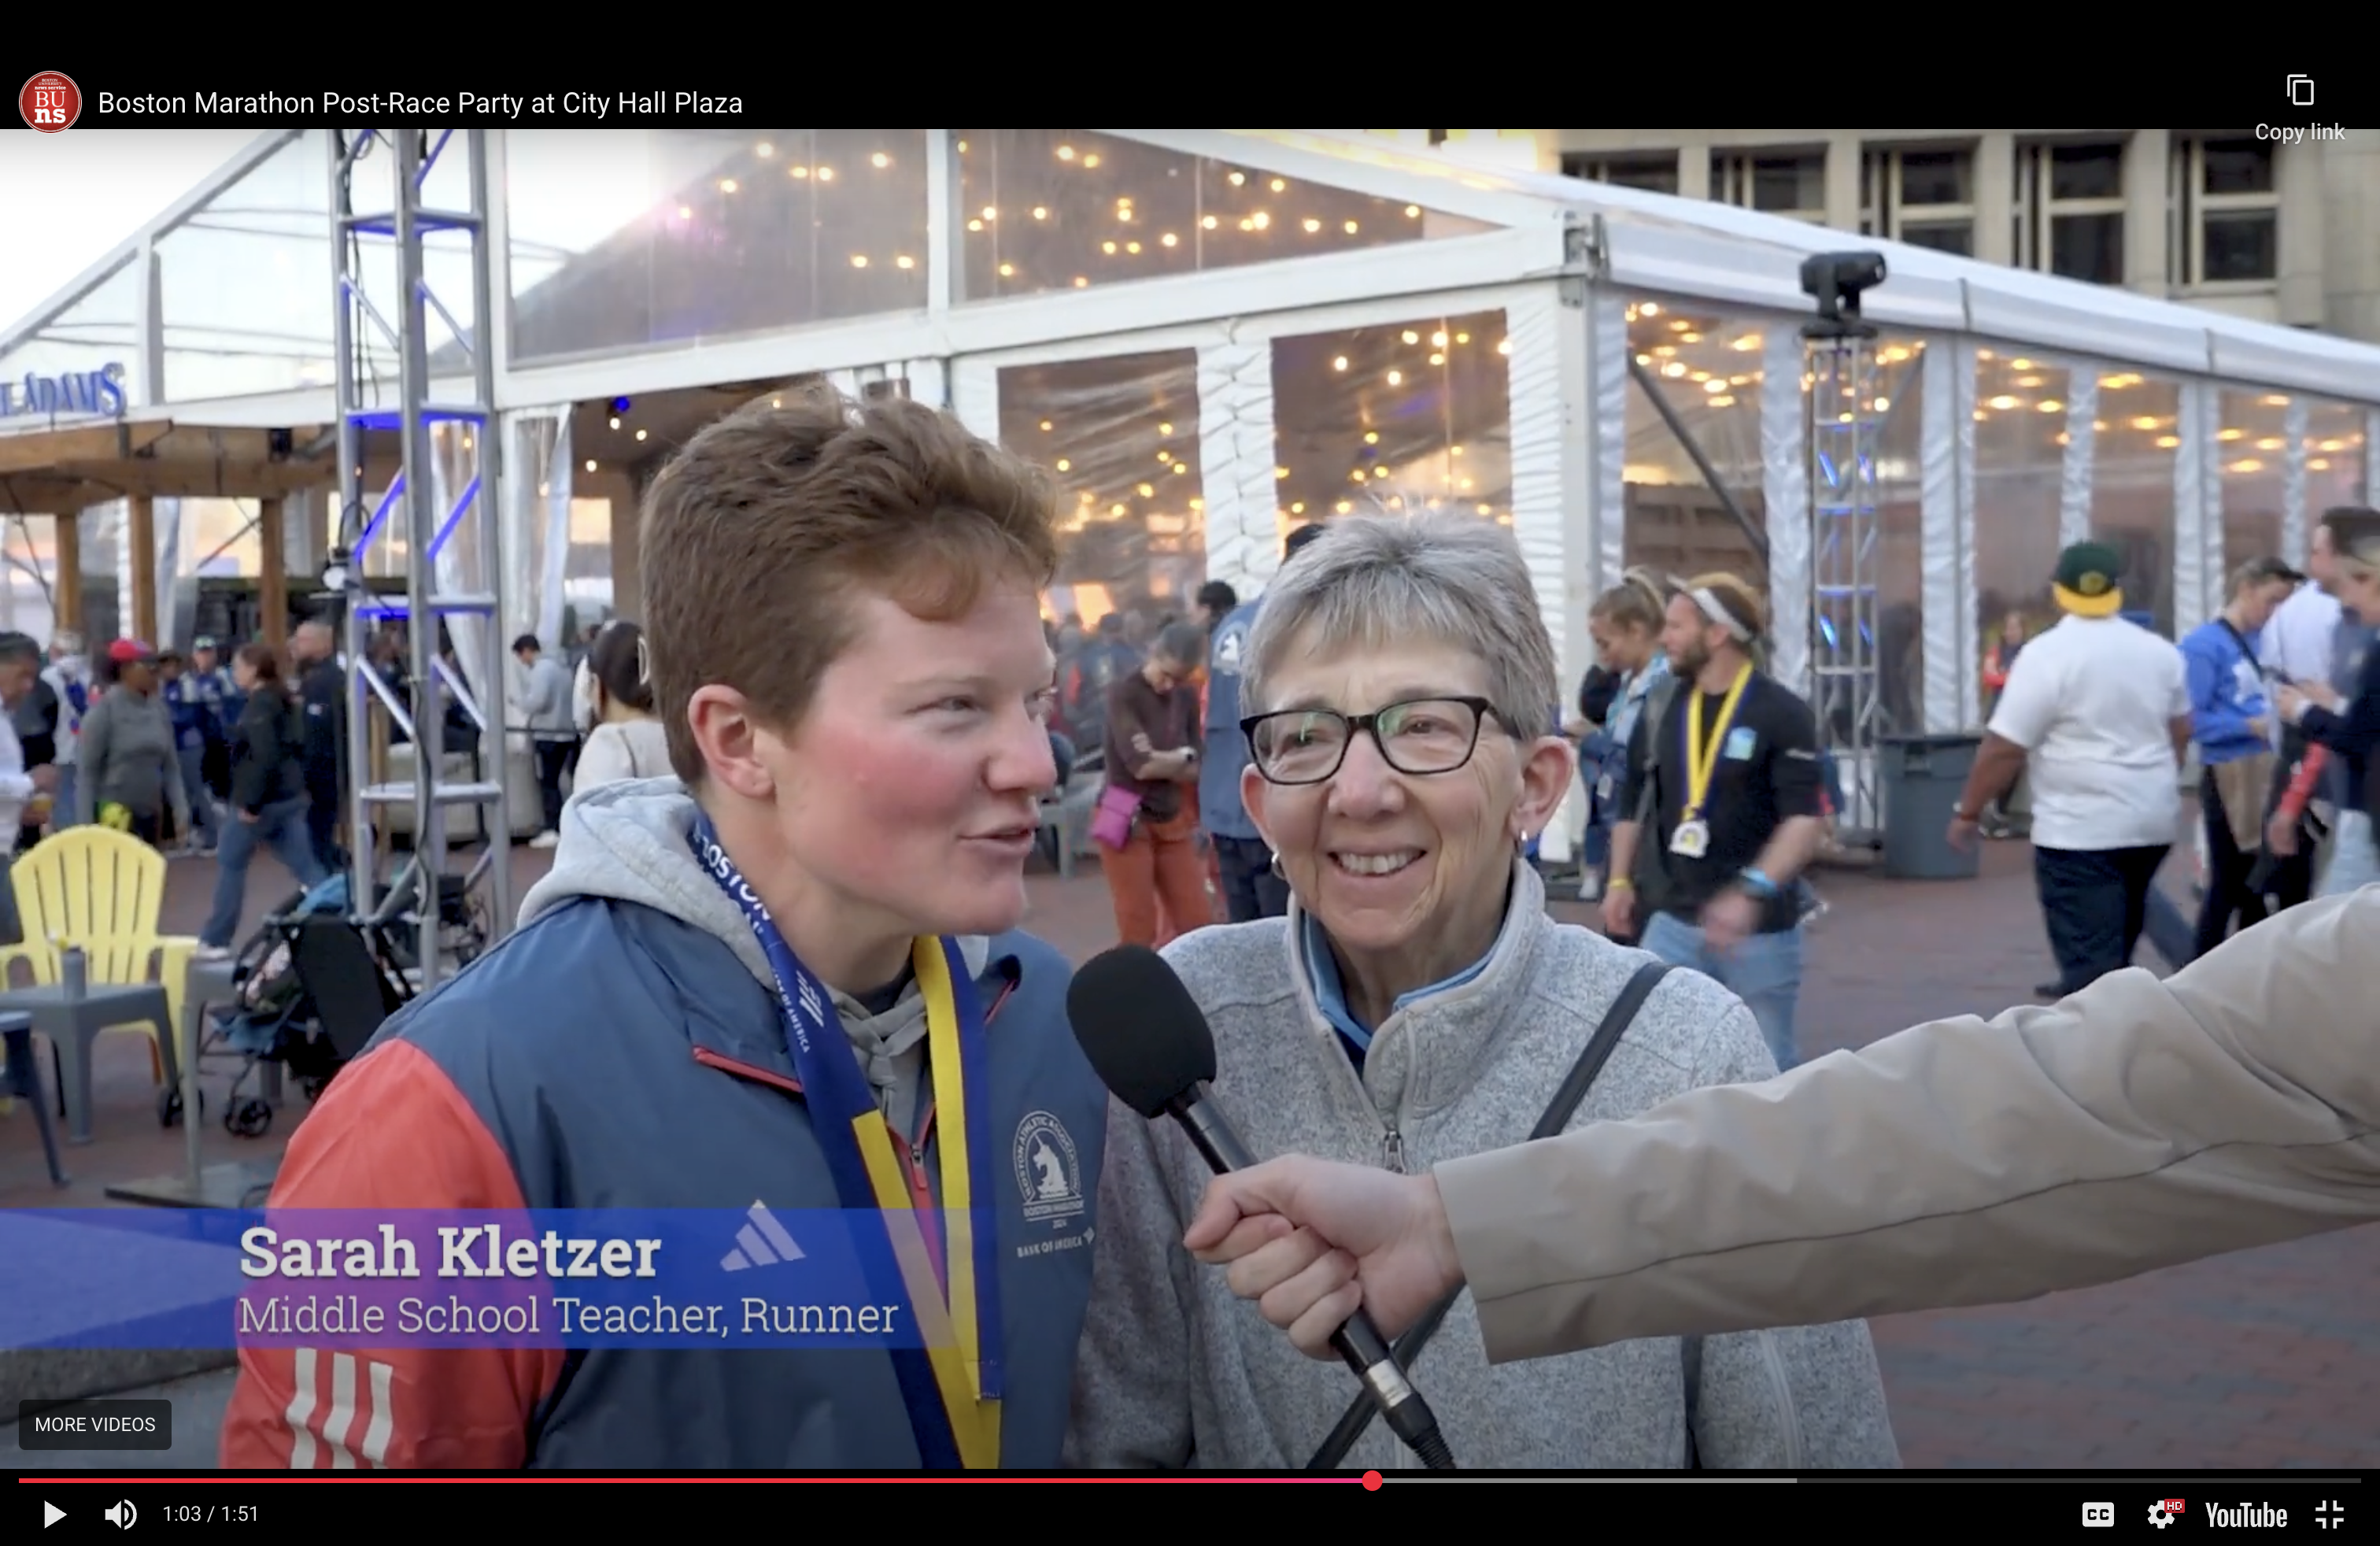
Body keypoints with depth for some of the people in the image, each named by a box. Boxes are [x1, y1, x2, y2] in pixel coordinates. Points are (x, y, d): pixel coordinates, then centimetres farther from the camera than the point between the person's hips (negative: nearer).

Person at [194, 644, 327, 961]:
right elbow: (298, 747, 17)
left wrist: (250, 802, -20)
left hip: (263, 799, -8)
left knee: (230, 863, 6)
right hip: (289, 797, 8)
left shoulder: (258, 704, -14)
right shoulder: (283, 700, 13)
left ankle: (215, 941, 13)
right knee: (306, 867, 4)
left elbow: (263, 756, -22)